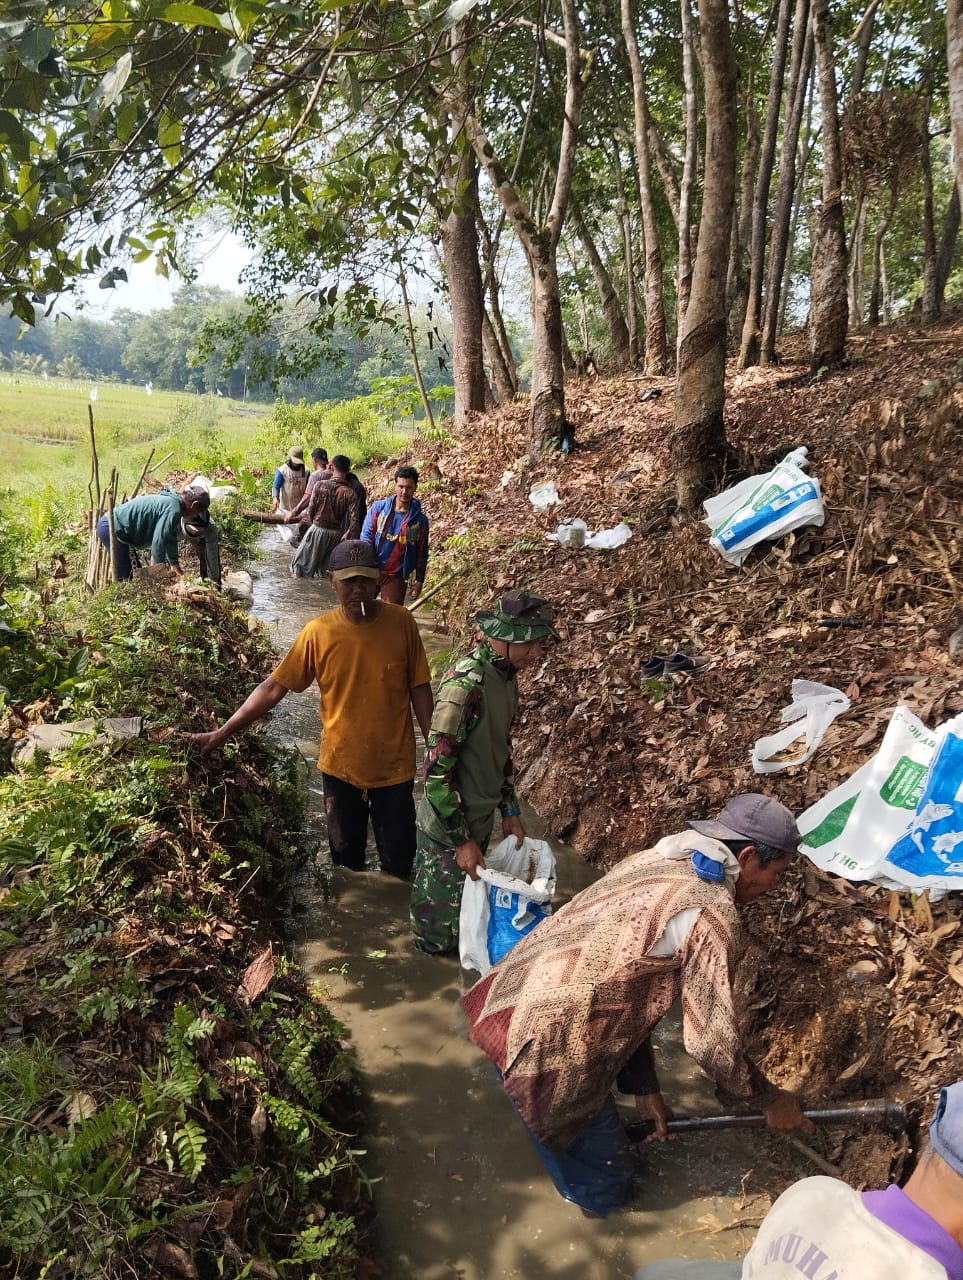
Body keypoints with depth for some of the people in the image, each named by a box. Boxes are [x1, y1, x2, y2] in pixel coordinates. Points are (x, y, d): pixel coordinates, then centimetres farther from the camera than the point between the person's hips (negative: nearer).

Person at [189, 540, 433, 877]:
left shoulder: (401, 623, -12)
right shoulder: (318, 632, -14)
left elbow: (419, 688, -3)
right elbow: (272, 688, -9)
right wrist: (222, 732, -13)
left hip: (394, 766, 0)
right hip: (340, 766, 1)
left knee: (398, 860, 13)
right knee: (345, 856, 19)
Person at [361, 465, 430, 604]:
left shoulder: (420, 519, -4)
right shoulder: (378, 507, -4)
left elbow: (422, 553, 2)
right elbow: (366, 536, -2)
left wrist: (419, 580, 2)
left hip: (396, 577, -1)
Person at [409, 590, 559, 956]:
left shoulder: (506, 675, -1)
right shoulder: (467, 683, -29)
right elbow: (437, 769, -27)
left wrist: (510, 810, 11)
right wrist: (460, 840, -22)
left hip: (479, 817, 8)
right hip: (446, 827, -8)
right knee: (443, 908, 13)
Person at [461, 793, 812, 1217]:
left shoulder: (656, 862, 11)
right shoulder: (713, 913, -17)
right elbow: (710, 1040, -11)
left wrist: (645, 1087, 20)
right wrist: (770, 1100, 8)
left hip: (512, 996, 9)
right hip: (543, 1044, -8)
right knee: (604, 1190, 18)